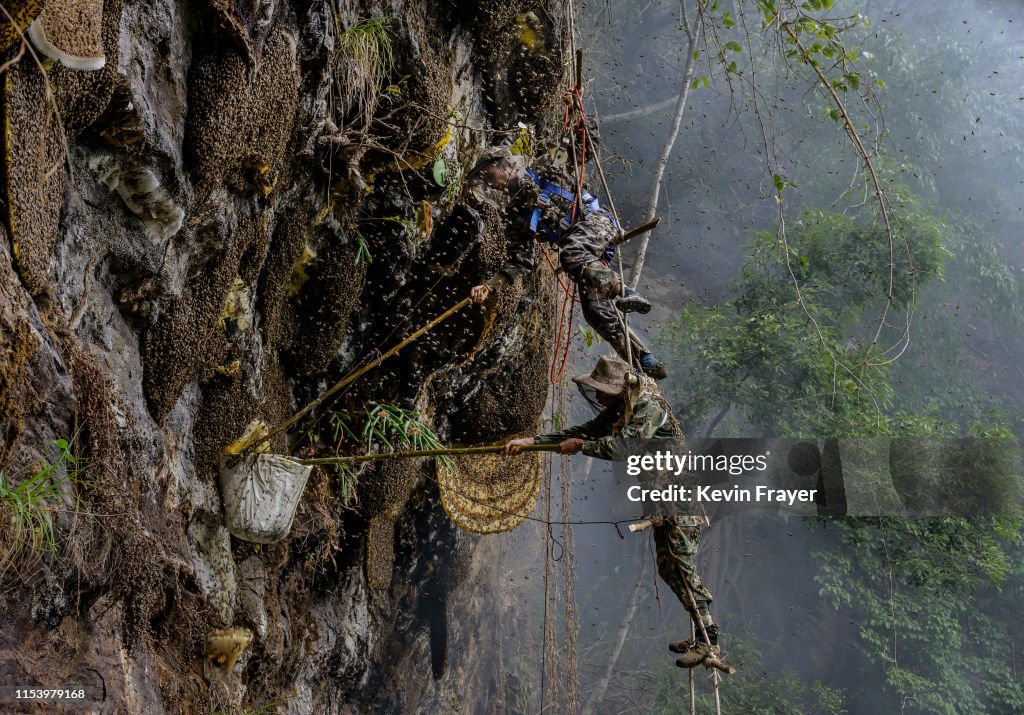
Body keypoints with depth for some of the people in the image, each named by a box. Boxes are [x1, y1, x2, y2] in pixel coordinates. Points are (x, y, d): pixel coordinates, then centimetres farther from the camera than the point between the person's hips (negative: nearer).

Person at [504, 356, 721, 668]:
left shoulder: (649, 407, -21)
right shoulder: (618, 409, 8)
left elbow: (622, 446, -31)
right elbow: (585, 430, 9)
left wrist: (581, 446, -17)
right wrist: (532, 440, 2)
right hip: (663, 501, 10)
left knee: (682, 568, -11)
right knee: (667, 569, 12)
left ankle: (709, 640, -6)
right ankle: (702, 635, 20)